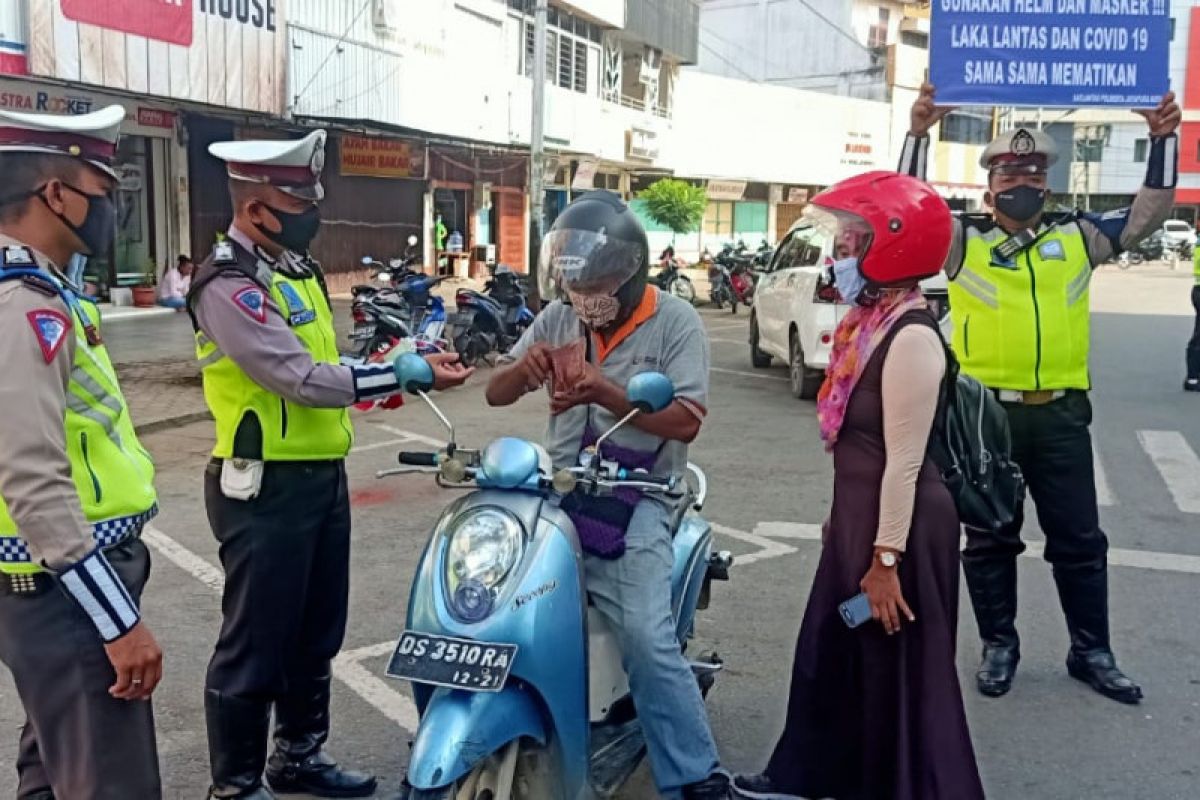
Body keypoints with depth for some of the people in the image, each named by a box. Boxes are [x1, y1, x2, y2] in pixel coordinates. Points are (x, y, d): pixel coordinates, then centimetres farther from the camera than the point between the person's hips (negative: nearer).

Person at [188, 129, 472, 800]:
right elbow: (304, 381, -26)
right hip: (266, 487, -9)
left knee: (317, 633, 19)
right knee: (256, 643, 2)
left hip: (323, 475, 9)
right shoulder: (228, 286, -18)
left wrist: (392, 365, 5)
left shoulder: (296, 268, 13)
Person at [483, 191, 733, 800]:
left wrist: (607, 392, -24)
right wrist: (524, 368, -14)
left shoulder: (675, 323, -3)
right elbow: (495, 394, 10)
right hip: (554, 490, 5)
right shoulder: (558, 316, 10)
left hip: (632, 499, -4)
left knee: (649, 641, -17)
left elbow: (685, 422, -11)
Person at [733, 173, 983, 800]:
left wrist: (887, 558, -21)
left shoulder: (911, 336, -21)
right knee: (831, 651, 20)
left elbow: (905, 461, -23)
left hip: (899, 522, -10)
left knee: (895, 666, 4)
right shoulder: (874, 319, 8)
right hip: (861, 512, 10)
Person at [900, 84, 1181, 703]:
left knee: (1079, 538, 10)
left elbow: (1149, 213, 10)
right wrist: (919, 133, -20)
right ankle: (998, 647, 24)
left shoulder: (1077, 236, 10)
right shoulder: (964, 240, 2)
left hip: (1061, 412, 2)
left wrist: (1163, 140, 0)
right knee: (990, 538, 9)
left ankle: (1091, 652, 25)